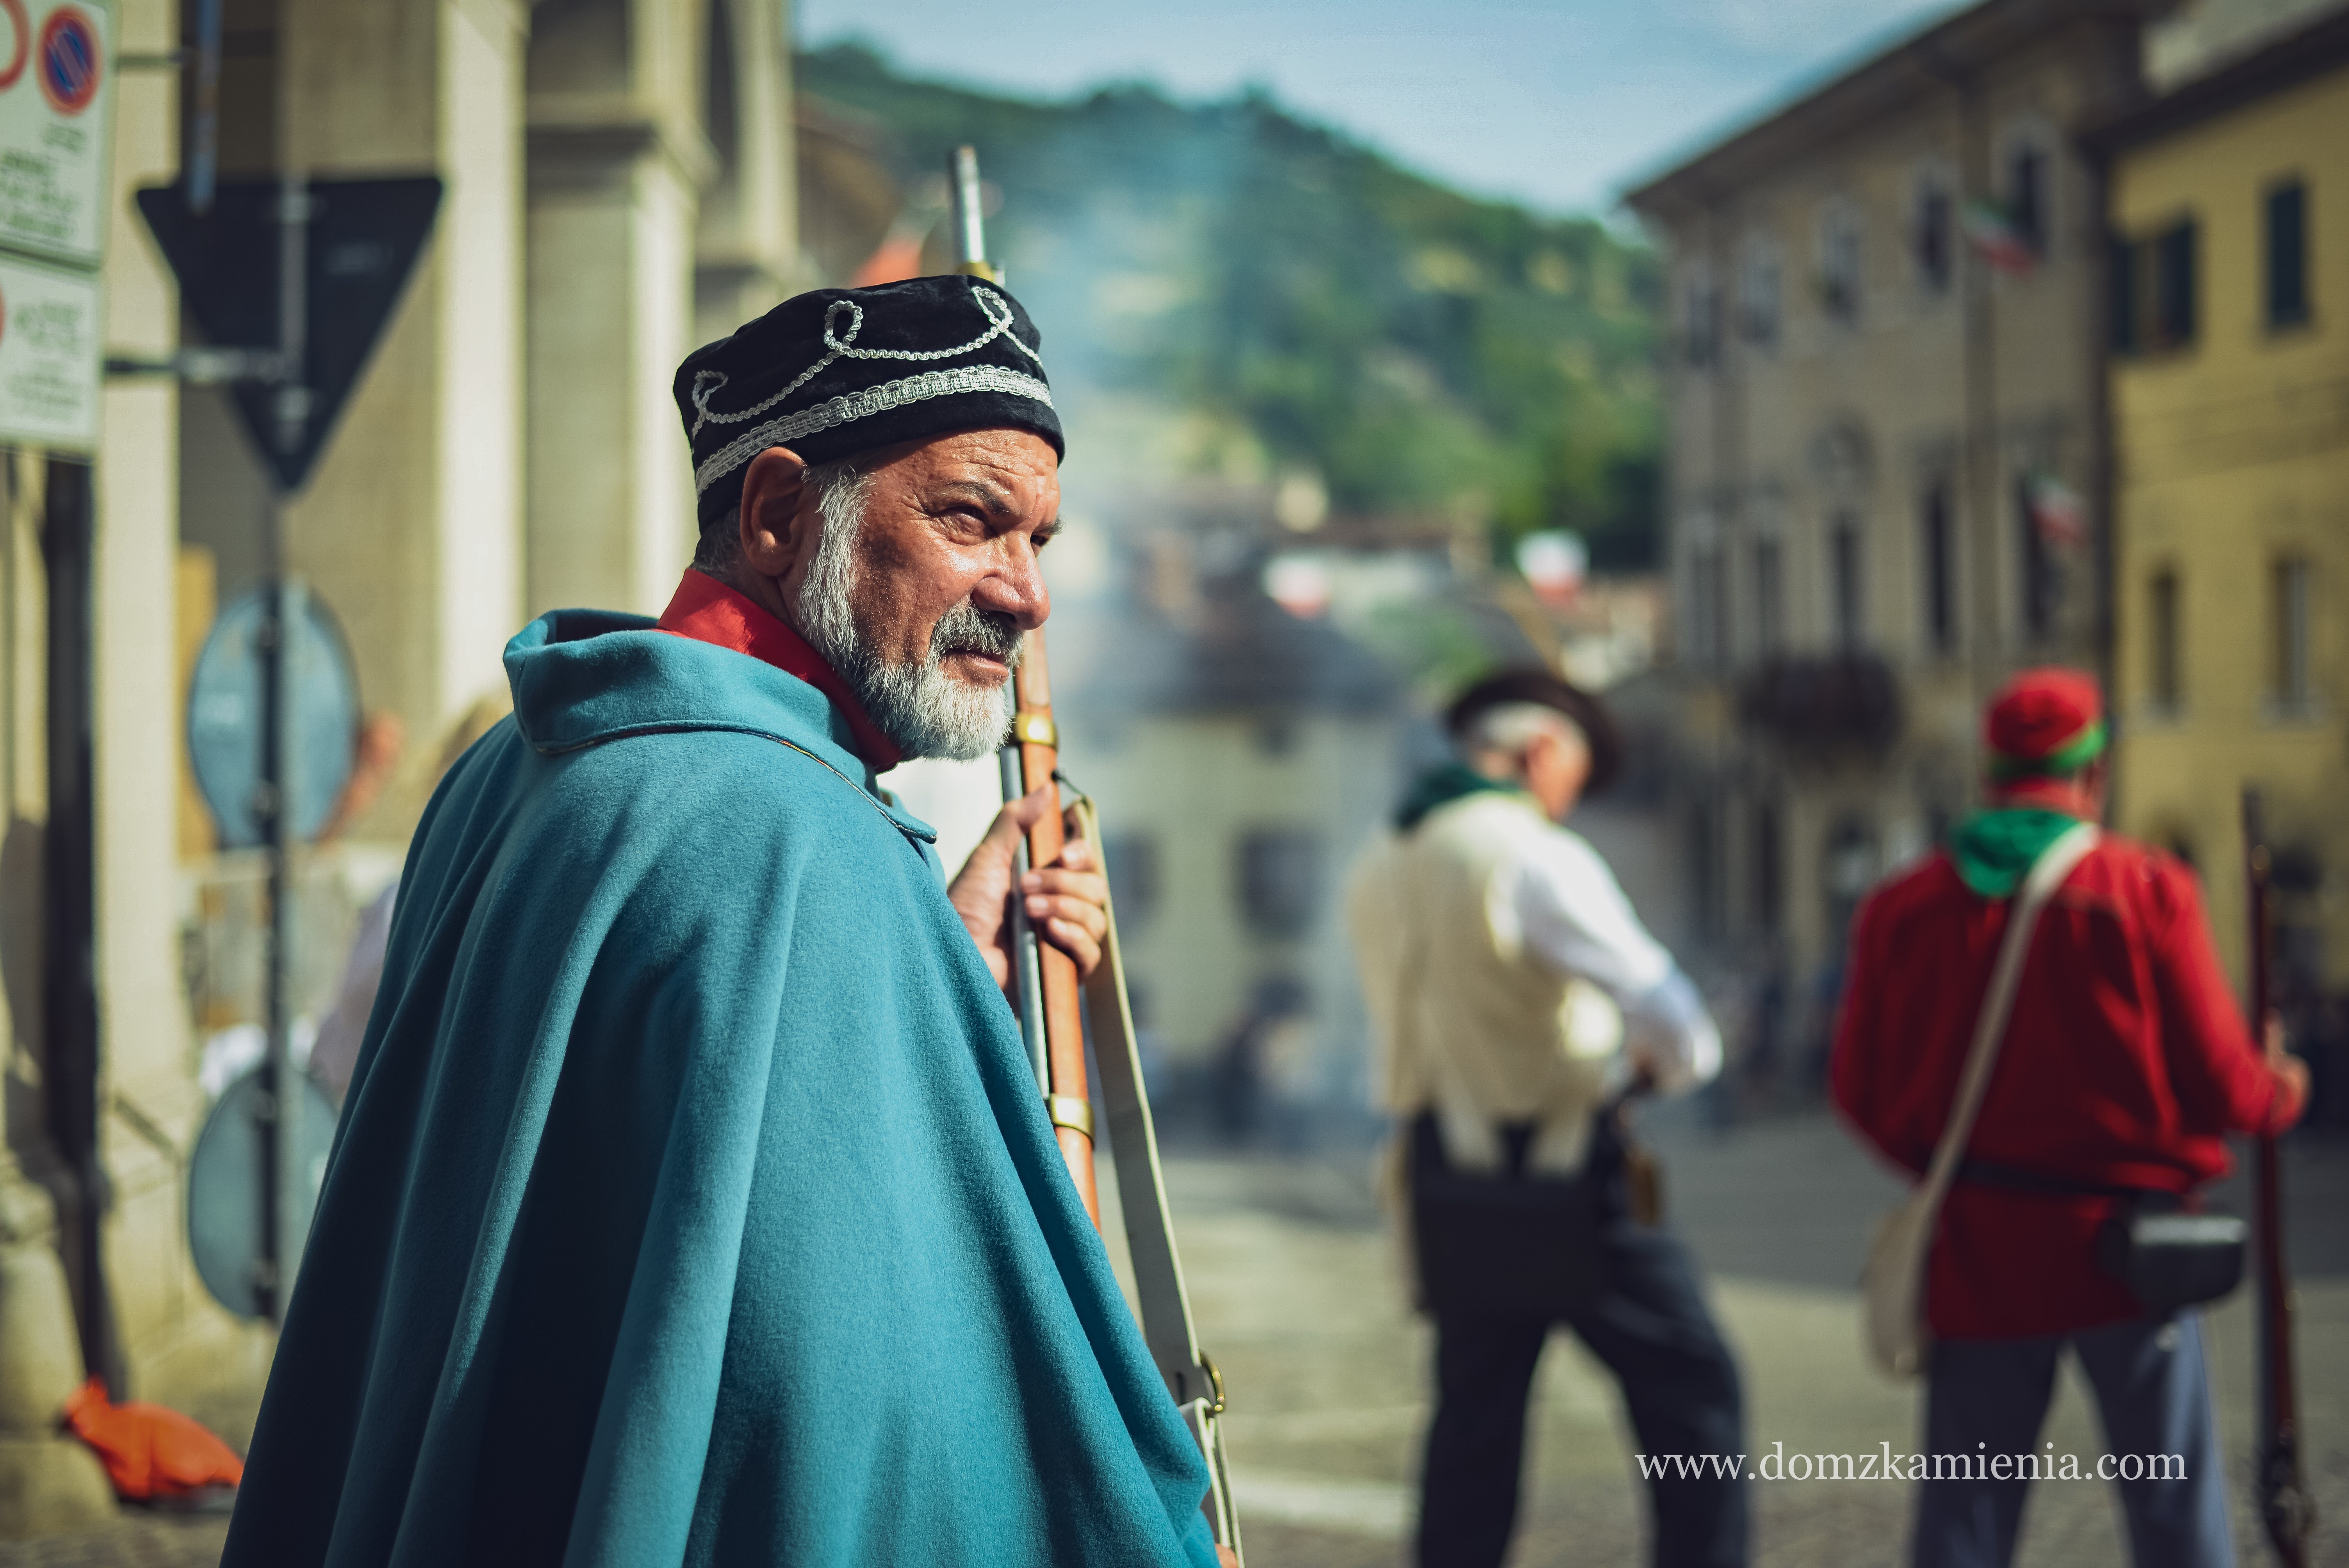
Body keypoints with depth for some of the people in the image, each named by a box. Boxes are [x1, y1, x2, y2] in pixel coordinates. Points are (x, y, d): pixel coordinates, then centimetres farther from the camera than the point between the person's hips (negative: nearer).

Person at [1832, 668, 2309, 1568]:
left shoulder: (1901, 910, -1)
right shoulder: (2149, 892, -8)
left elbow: (1862, 1090, 4)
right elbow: (2218, 1082, -6)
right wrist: (2279, 1095, 17)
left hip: (1976, 1255, 2)